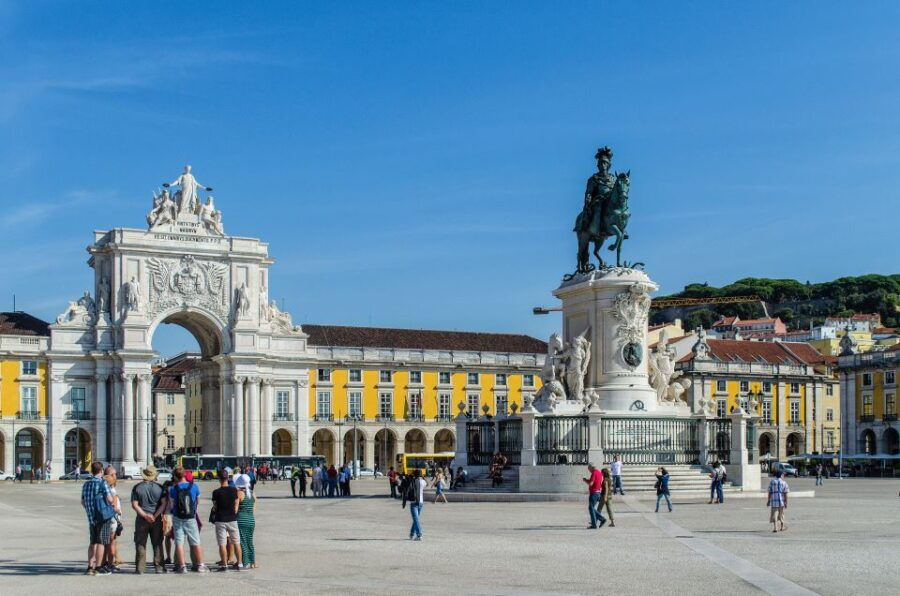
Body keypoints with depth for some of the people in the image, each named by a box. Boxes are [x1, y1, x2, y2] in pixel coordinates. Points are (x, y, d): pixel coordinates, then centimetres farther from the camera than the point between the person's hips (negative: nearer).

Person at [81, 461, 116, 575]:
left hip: (91, 517, 6)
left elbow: (83, 502, 18)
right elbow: (110, 499, -16)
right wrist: (112, 504, 6)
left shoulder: (86, 484, 11)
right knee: (101, 542, -2)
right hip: (103, 515, -6)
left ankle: (90, 567, 14)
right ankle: (98, 567, -2)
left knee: (93, 542, 14)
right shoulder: (102, 483, -10)